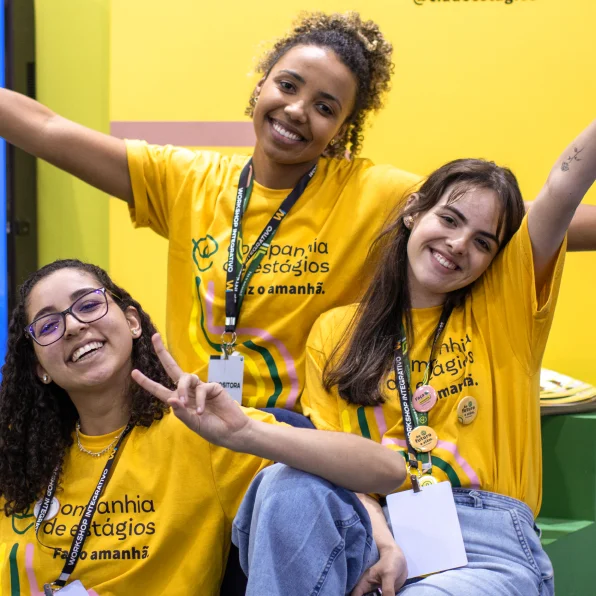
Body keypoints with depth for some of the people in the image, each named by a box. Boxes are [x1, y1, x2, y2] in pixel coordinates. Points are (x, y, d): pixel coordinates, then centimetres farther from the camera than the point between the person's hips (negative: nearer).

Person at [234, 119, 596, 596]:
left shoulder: (504, 307, 10)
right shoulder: (335, 332, 13)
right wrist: (379, 539, -17)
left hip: (489, 545, -2)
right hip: (370, 526, 2)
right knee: (287, 487, -30)